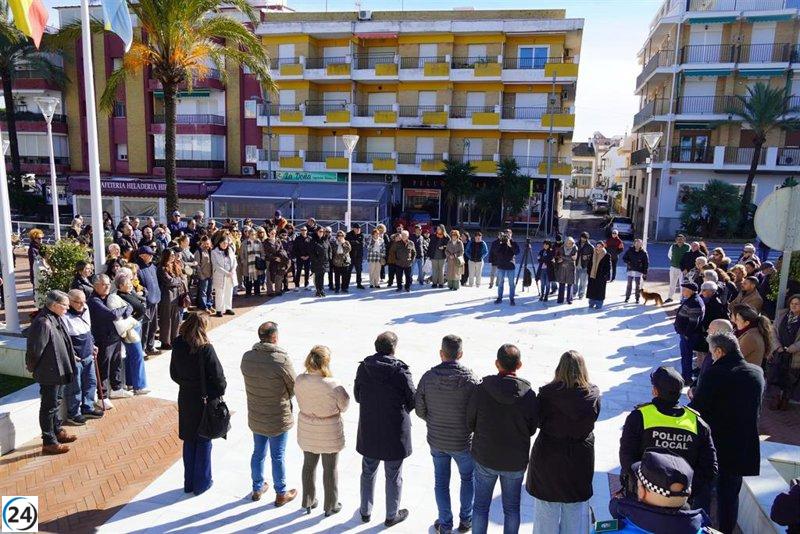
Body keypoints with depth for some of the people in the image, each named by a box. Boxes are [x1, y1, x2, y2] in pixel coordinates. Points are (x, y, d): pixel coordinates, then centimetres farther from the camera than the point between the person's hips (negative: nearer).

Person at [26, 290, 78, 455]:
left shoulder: (56, 319, 3)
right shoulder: (43, 323, -27)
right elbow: (34, 350, -22)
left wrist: (72, 357, 18)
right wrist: (32, 367, -7)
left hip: (59, 371, 9)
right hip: (49, 373, -9)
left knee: (57, 402, 23)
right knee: (49, 407, 4)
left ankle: (57, 431, 39)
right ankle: (49, 442, 16)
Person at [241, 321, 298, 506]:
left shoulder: (247, 357, -9)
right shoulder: (282, 359, -25)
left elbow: (250, 383, 2)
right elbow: (294, 387, -12)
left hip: (255, 417, 5)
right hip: (278, 419, -5)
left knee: (258, 453, 22)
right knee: (278, 457, 12)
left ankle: (257, 489, 41)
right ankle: (281, 494, 29)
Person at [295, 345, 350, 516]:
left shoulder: (299, 380, -17)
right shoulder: (333, 385, -29)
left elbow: (301, 402, -2)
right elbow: (344, 406, -12)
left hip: (307, 430, 4)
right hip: (329, 432, -4)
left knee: (309, 465, 24)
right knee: (330, 469, 17)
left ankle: (308, 501, 42)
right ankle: (330, 506, 35)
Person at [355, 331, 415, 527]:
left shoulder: (363, 368, -9)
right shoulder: (401, 371, -20)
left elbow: (357, 396, 3)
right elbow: (413, 400, -11)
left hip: (368, 431, 4)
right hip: (395, 432, -3)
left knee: (368, 472, 22)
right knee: (393, 476, 15)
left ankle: (366, 511, 37)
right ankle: (392, 515, 31)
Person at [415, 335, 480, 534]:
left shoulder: (428, 377, -15)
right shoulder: (470, 379, -21)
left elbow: (419, 410, -6)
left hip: (436, 441, 2)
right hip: (463, 442, -1)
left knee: (441, 481, 20)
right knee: (468, 478, 24)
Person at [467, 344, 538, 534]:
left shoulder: (481, 390, -20)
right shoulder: (529, 393, -18)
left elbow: (470, 424, -8)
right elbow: (532, 430, -5)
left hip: (485, 459, 0)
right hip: (516, 462, 1)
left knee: (481, 505, 17)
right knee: (512, 507, 20)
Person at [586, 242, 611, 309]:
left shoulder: (606, 256, -4)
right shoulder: (593, 254, 9)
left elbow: (608, 267, -5)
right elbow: (590, 265, 16)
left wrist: (607, 276, -11)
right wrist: (589, 272, 10)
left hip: (601, 276, -4)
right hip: (592, 275, 4)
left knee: (600, 290, -1)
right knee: (591, 289, 8)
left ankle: (599, 304, 8)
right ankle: (591, 303, 20)